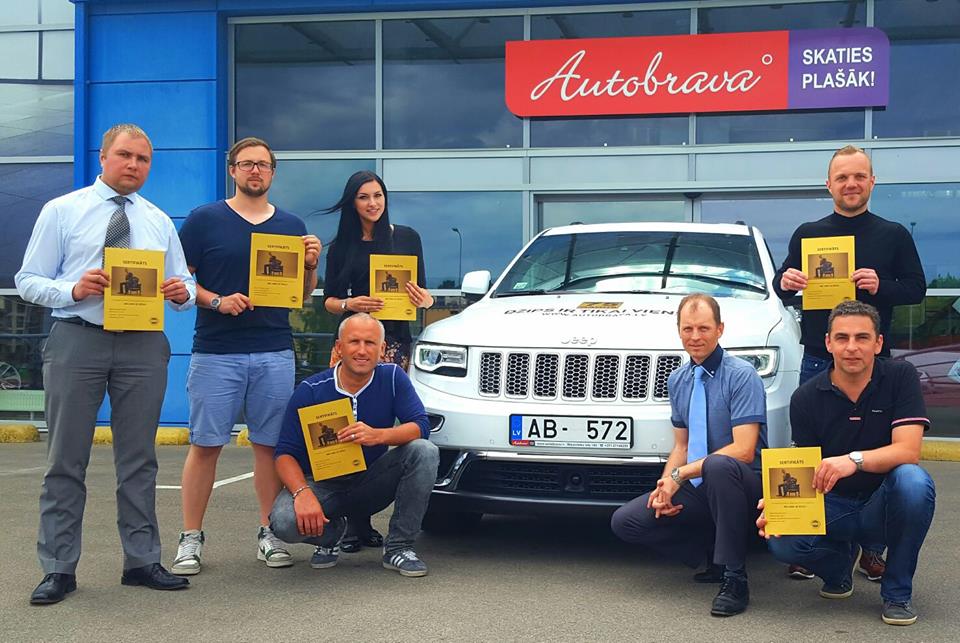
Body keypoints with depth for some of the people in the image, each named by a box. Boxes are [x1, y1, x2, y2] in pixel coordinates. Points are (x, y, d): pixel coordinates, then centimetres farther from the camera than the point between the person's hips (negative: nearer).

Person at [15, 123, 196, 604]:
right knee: (66, 459, 1)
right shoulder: (62, 212, 5)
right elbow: (28, 281, 1)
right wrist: (73, 290, -18)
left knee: (139, 458, 8)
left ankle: (141, 561, 17)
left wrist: (182, 292, -10)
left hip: (143, 344, 3)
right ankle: (58, 569, 9)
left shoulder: (160, 222, 15)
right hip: (77, 339, -3)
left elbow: (184, 286, 14)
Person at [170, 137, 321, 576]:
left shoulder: (292, 226, 13)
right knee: (205, 445, -1)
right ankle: (191, 537, 7)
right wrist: (216, 302, -14)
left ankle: (269, 533, 15)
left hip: (275, 353, 3)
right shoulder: (204, 220, 4)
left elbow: (303, 296, 17)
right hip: (215, 352, -2)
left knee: (269, 445, 5)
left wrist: (310, 265, -3)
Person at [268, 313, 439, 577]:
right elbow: (285, 453, -14)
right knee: (285, 522, -33)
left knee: (425, 451, -24)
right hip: (322, 484, -1)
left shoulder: (392, 377, -7)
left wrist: (377, 435, -35)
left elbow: (421, 427, -15)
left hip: (373, 482, 2)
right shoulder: (310, 390, -12)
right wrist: (303, 493, -35)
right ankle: (331, 531, 6)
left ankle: (398, 546, -12)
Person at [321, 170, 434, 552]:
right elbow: (329, 299, 14)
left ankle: (361, 522, -2)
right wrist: (348, 305, -8)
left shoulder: (406, 237, 13)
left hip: (394, 342, 0)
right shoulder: (343, 245, 14)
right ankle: (356, 524, -6)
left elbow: (421, 291, 16)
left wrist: (424, 300, -7)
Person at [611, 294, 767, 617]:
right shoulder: (678, 380, 9)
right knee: (625, 521, -8)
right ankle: (716, 554, 4)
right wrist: (665, 484, -8)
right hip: (697, 488, 7)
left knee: (717, 465, -41)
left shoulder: (741, 375, -13)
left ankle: (734, 578, -26)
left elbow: (743, 451, -21)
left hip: (741, 483, -7)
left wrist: (679, 474, -22)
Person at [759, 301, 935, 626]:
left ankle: (897, 592, -13)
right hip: (832, 505, 1)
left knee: (913, 481, -36)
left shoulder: (900, 377, -9)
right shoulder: (806, 398, -5)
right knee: (784, 541, -29)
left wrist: (854, 460, -40)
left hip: (881, 505, -1)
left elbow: (908, 451, -20)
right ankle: (842, 559, 11)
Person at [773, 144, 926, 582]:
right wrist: (784, 282, -13)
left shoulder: (893, 235, 6)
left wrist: (881, 287, -16)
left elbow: (917, 289, 4)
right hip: (817, 361, 1)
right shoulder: (807, 234, 9)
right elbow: (782, 288, 11)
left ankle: (871, 550, 10)